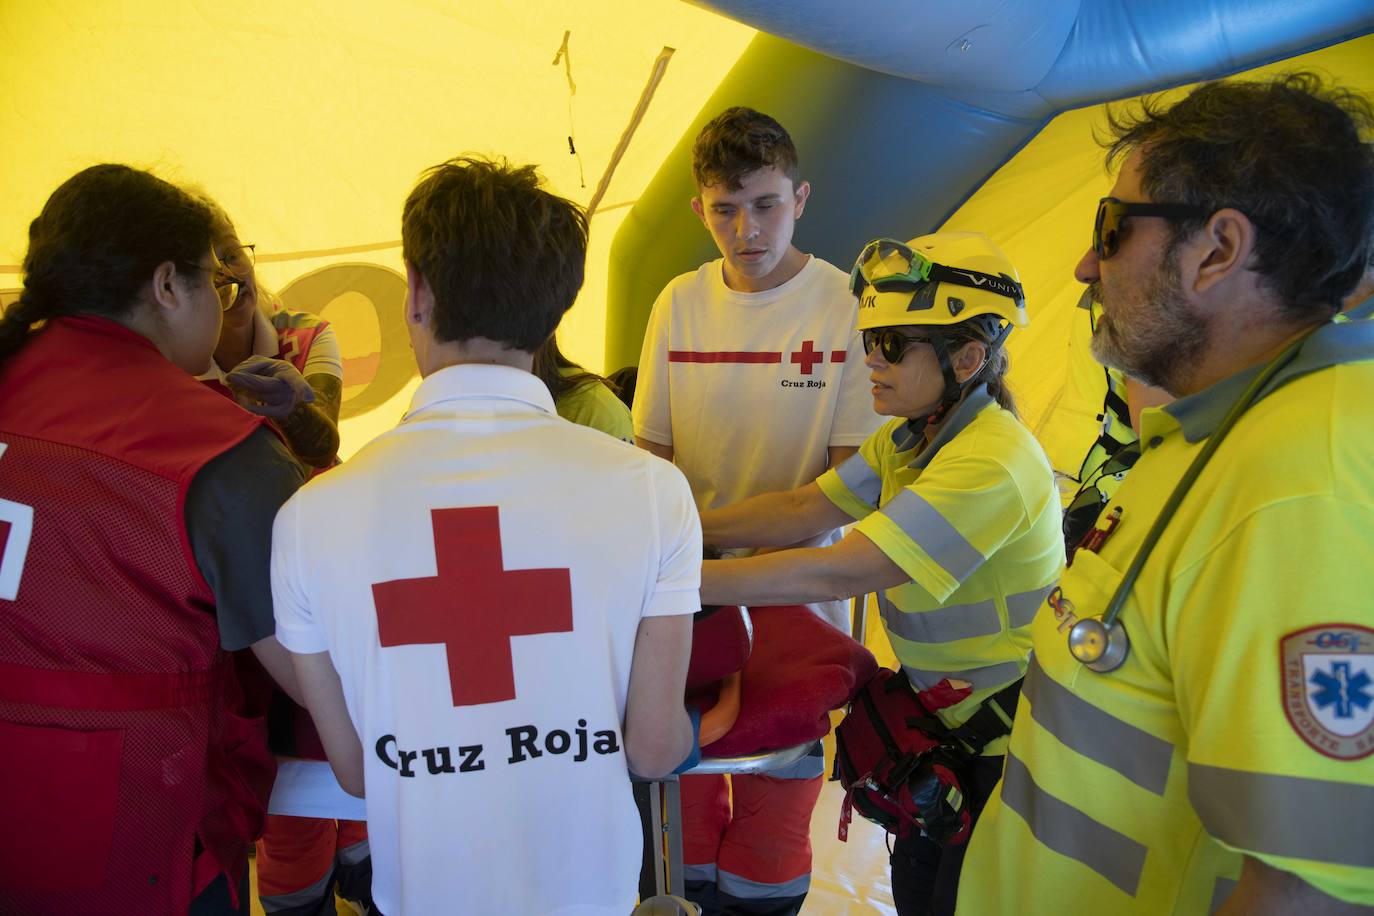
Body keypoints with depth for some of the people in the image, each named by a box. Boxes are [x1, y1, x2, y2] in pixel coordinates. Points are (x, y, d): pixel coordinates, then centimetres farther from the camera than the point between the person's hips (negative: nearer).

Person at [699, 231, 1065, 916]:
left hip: (1011, 737, -8)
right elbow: (804, 510, 0)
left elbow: (837, 573, -33)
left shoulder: (992, 465, -29)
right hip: (951, 714, 8)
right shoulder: (910, 437, 3)